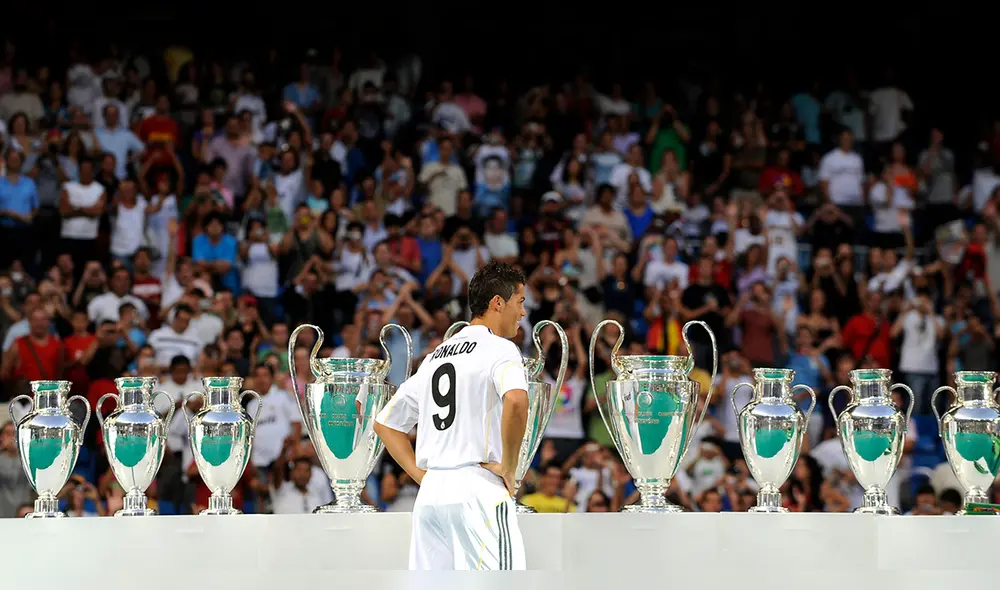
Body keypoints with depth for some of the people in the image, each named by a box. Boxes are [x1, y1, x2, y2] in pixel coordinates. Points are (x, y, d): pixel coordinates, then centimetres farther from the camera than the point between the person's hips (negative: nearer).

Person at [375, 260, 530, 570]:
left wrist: (422, 475, 18)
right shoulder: (498, 348, -3)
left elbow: (385, 422, 25)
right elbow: (516, 401, -25)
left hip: (430, 493, 8)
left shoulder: (434, 356, 20)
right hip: (479, 489, -8)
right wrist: (508, 467, -13)